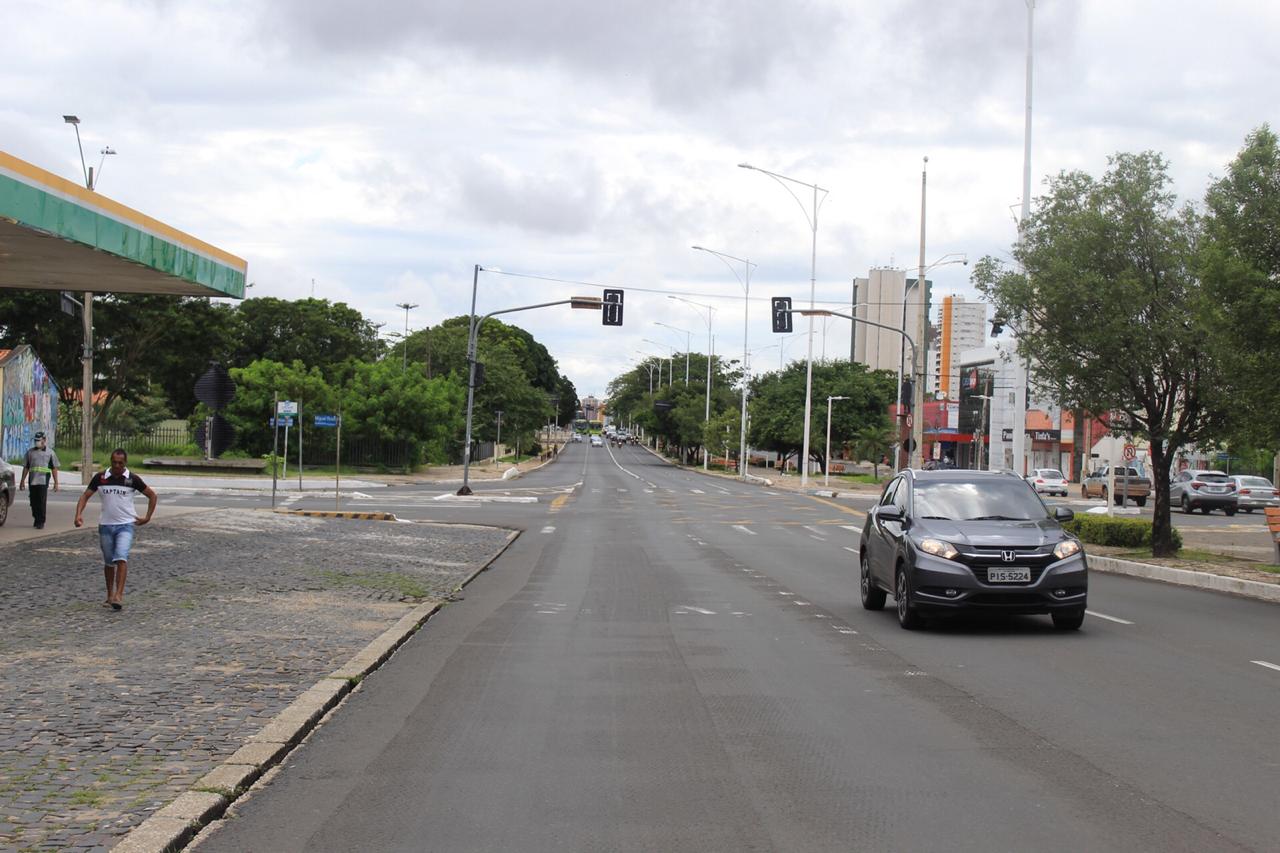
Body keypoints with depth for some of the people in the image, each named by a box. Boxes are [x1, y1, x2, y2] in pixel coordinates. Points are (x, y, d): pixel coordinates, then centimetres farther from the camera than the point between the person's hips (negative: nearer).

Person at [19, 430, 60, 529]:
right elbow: (26, 467, 13)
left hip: (43, 481, -3)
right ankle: (36, 519, 23)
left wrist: (56, 483, 0)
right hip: (32, 481, 3)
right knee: (34, 502, 6)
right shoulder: (30, 452, 12)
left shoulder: (50, 453, 5)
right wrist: (22, 480, 9)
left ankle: (41, 522, -4)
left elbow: (54, 468, 4)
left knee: (42, 502, -8)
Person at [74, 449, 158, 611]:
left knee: (121, 558, -19)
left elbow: (152, 495, 6)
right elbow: (85, 496, 5)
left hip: (125, 525, -3)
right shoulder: (100, 477, 0)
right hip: (105, 525, 3)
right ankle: (110, 596, 24)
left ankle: (119, 595, -22)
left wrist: (147, 518, 2)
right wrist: (79, 514, -11)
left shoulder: (132, 479, -4)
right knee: (108, 562, 11)